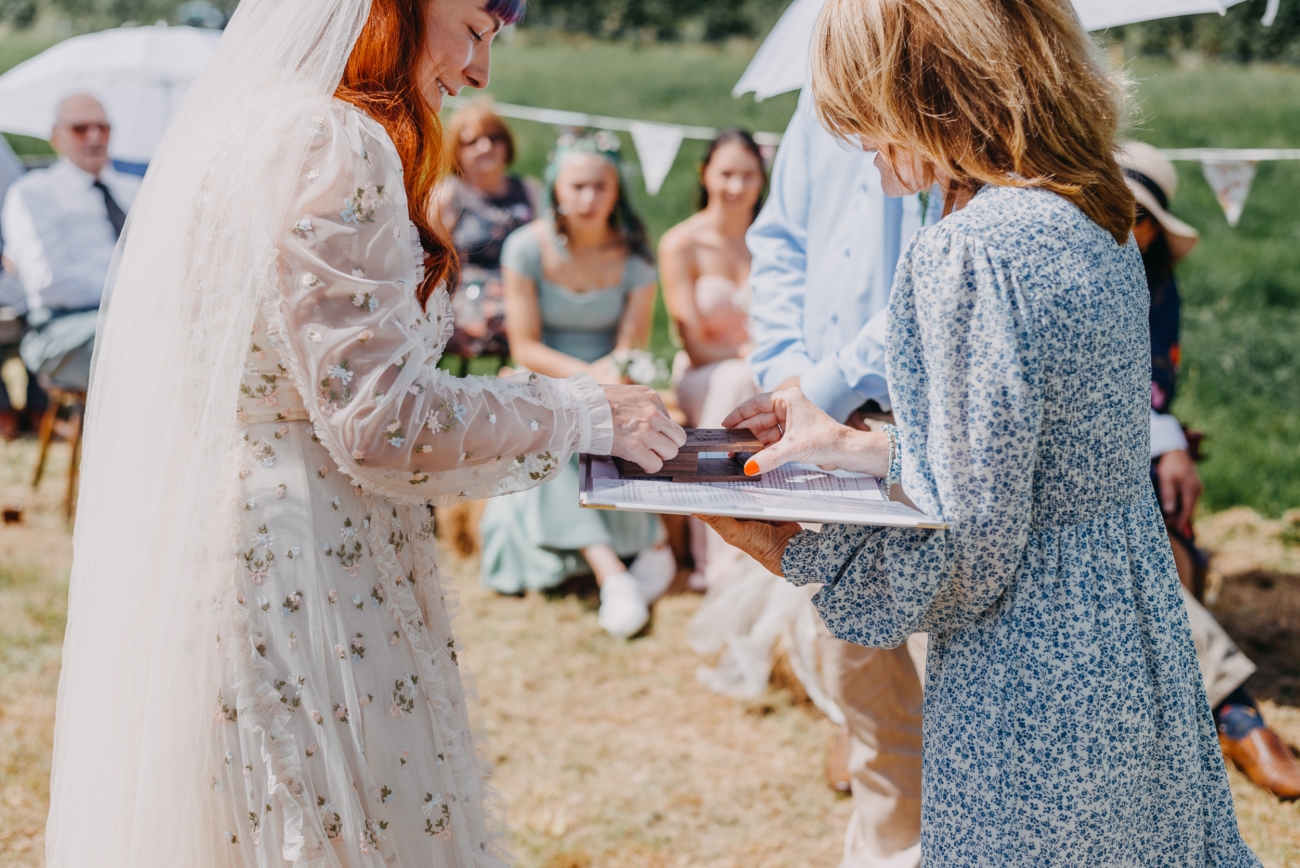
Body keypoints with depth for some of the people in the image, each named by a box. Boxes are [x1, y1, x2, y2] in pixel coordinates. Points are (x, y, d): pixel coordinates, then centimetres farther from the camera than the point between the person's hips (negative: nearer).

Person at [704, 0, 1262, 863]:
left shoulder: (970, 254, -25)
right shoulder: (1097, 224, 4)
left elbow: (969, 543, -22)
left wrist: (787, 551, -8)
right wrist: (856, 446, 17)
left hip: (1033, 688, -9)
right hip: (1134, 652, 9)